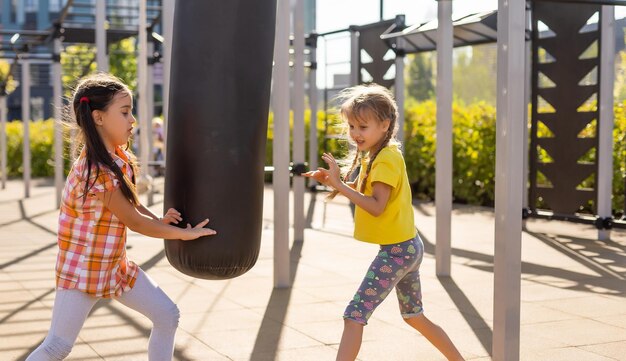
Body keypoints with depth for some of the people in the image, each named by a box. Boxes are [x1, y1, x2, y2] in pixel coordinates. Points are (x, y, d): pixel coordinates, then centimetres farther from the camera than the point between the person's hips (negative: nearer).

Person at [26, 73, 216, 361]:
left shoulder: (120, 158, 1)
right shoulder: (96, 172, -26)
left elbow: (133, 204, 13)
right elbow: (134, 221, -20)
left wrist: (160, 220, -7)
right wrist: (186, 233, -12)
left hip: (117, 266, 9)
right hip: (82, 269, -8)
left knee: (167, 315, 5)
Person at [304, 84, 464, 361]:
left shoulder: (386, 159, -17)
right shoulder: (376, 155, 12)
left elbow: (376, 206, -26)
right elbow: (360, 192, 11)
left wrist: (338, 184, -30)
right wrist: (331, 180, -5)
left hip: (396, 251, -10)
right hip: (409, 247, 10)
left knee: (354, 316, -10)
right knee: (415, 317, 23)